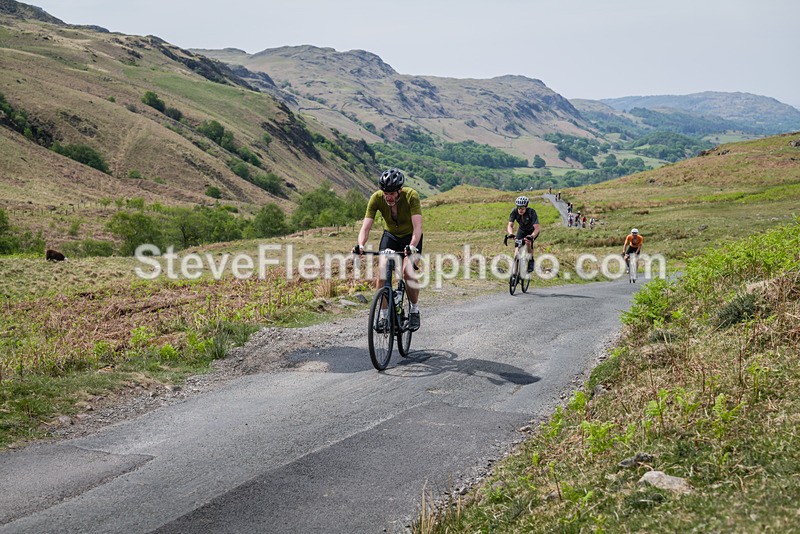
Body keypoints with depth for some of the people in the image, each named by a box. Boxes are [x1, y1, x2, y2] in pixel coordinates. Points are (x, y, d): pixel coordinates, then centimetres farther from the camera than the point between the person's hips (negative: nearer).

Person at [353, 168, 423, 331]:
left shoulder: (411, 196, -31)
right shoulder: (376, 198, -25)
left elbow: (418, 227, -38)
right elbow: (366, 227, -29)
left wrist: (412, 246, -55)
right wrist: (360, 245, -48)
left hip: (411, 237, -2)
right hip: (390, 235, 2)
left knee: (408, 270, -24)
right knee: (382, 269, -19)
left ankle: (415, 310, -2)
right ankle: (383, 315, -6)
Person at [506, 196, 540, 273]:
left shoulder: (531, 212, -35)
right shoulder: (514, 212, -26)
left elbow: (536, 228, -41)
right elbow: (510, 225, -28)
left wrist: (532, 236, -60)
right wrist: (511, 234, -50)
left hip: (532, 231, -3)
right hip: (522, 230, 3)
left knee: (528, 241, -29)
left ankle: (531, 262, -12)